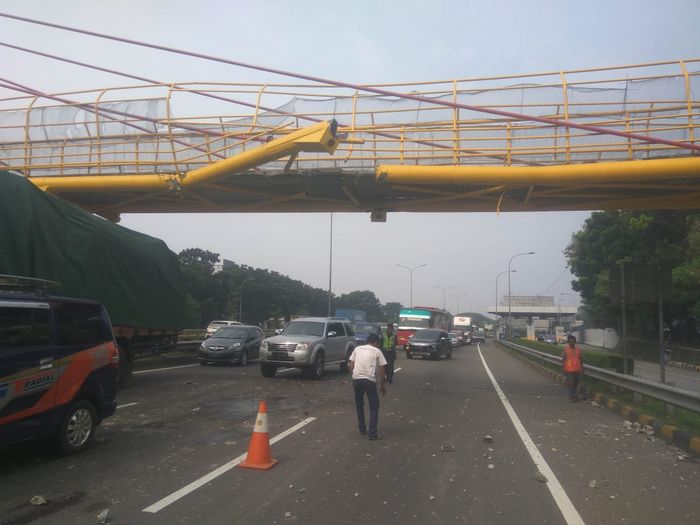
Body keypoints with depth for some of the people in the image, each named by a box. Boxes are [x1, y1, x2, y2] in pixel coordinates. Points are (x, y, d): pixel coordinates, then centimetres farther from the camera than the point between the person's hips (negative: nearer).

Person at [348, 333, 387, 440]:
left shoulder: (357, 349, 16)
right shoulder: (377, 351, 7)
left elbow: (350, 365, 12)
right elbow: (381, 370, 5)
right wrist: (382, 386, 13)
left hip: (356, 379, 3)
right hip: (370, 380, -3)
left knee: (359, 405, 23)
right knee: (374, 407, 10)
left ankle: (362, 429, 30)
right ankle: (373, 433, 4)